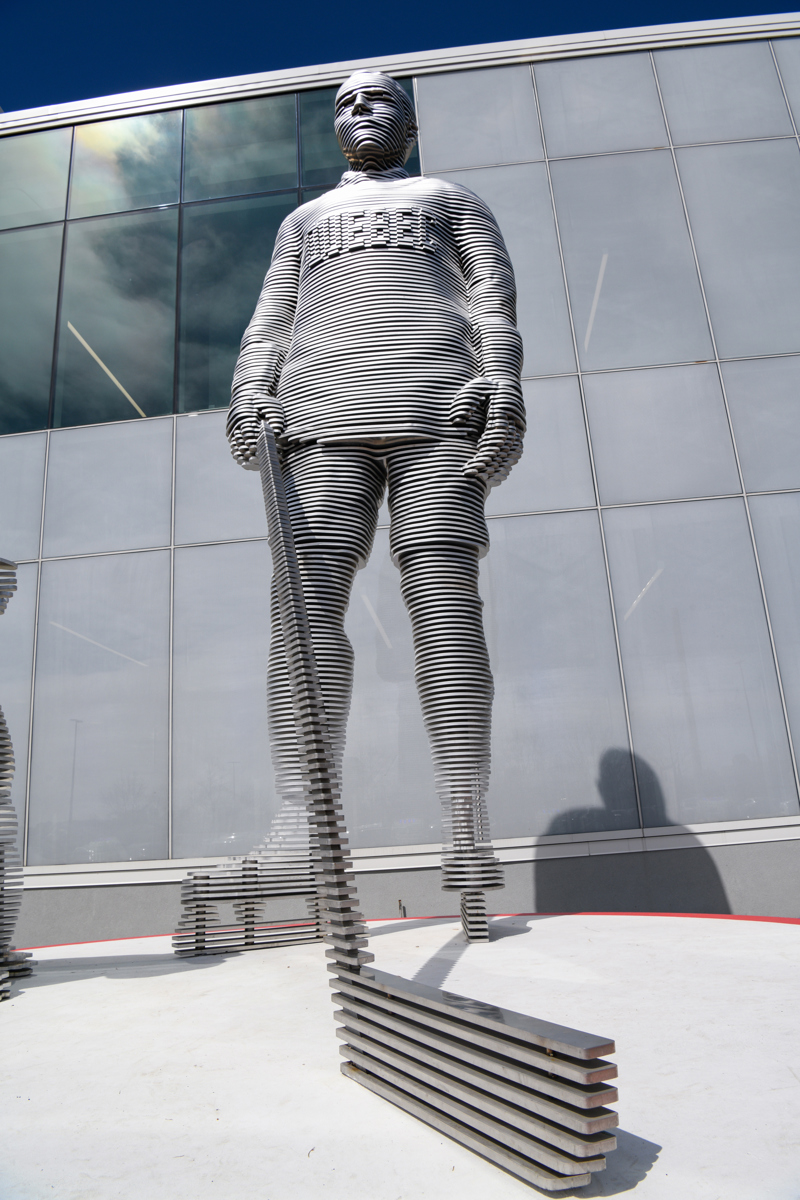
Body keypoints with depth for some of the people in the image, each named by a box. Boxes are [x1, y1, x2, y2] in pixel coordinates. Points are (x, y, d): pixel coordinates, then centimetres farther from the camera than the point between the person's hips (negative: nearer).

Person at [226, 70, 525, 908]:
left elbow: (494, 297, 15)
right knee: (306, 601, -18)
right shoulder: (304, 219, 39)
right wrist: (248, 393, 4)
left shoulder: (451, 201, 32)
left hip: (438, 409, -2)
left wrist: (503, 386, -5)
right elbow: (269, 319, 25)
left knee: (444, 602, -16)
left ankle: (467, 837, -17)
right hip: (321, 417, 3)